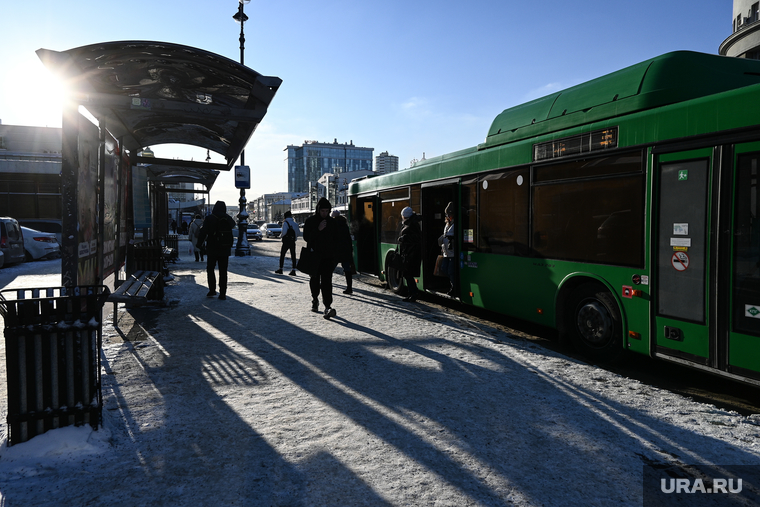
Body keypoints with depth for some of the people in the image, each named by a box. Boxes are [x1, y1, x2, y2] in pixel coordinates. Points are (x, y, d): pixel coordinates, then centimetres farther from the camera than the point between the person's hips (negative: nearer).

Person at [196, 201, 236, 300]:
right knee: (223, 271, 6)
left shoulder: (209, 218, -5)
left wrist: (199, 243, 5)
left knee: (210, 269, 13)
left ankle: (212, 289, 4)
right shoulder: (228, 219, 2)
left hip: (212, 248, -2)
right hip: (225, 249, 2)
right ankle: (222, 293, 3)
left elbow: (203, 232, -7)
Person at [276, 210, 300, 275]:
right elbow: (299, 233, 9)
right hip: (293, 241, 5)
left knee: (282, 255, 9)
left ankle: (280, 269, 13)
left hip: (286, 241, -5)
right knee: (293, 255, 5)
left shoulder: (285, 223, -10)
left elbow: (284, 232, -23)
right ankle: (293, 270, 2)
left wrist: (281, 235, -3)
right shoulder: (295, 223, 8)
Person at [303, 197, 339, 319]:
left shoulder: (333, 222, 7)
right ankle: (315, 300, 36)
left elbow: (335, 240, 11)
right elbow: (306, 237, -5)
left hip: (328, 257, 0)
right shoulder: (310, 221, 1)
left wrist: (334, 255, 4)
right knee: (314, 280, 13)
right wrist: (318, 230, -17)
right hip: (314, 256, 0)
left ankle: (328, 306, -18)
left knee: (327, 280, -12)